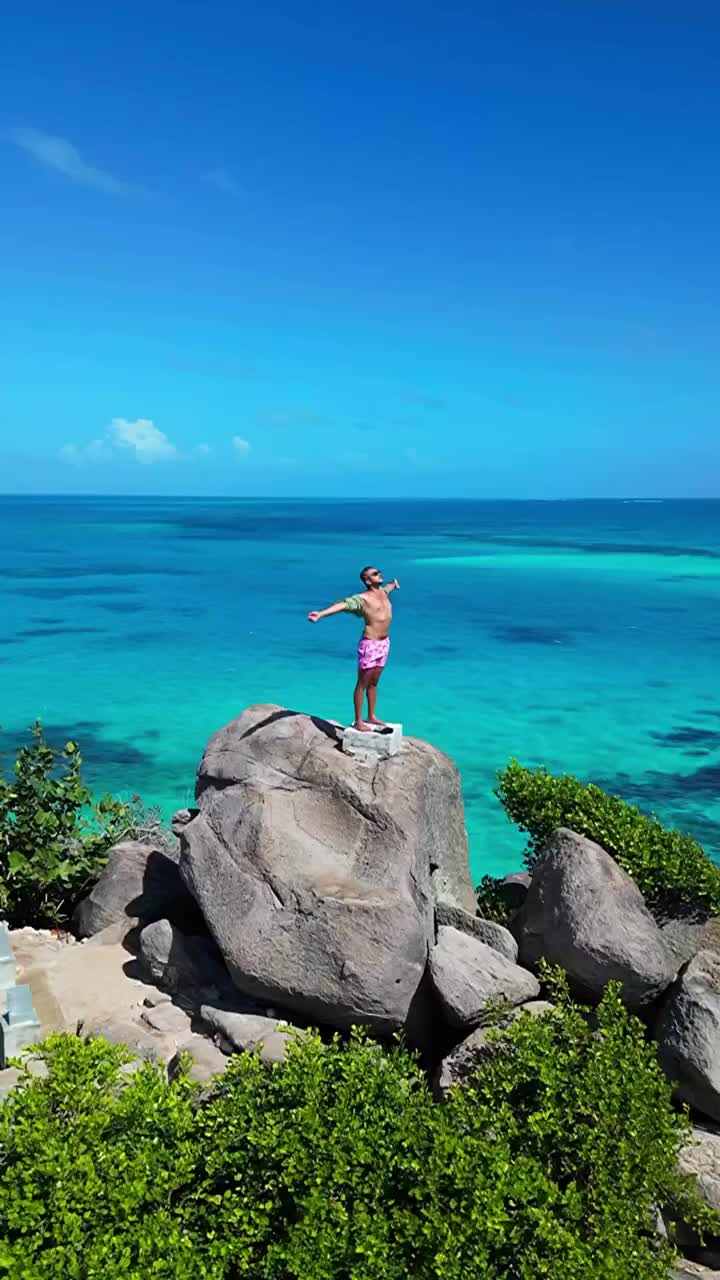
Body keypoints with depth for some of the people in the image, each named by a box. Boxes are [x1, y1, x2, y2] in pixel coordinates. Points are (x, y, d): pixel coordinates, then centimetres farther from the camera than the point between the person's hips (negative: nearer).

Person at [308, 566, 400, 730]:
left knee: (374, 682, 16)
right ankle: (358, 721, 4)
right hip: (370, 644, -8)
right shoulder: (363, 598, -14)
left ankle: (371, 717, 26)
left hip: (384, 643, 8)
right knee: (362, 683, -1)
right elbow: (342, 604, -29)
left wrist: (394, 584, 61)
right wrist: (321, 613, -44)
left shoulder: (382, 591, 11)